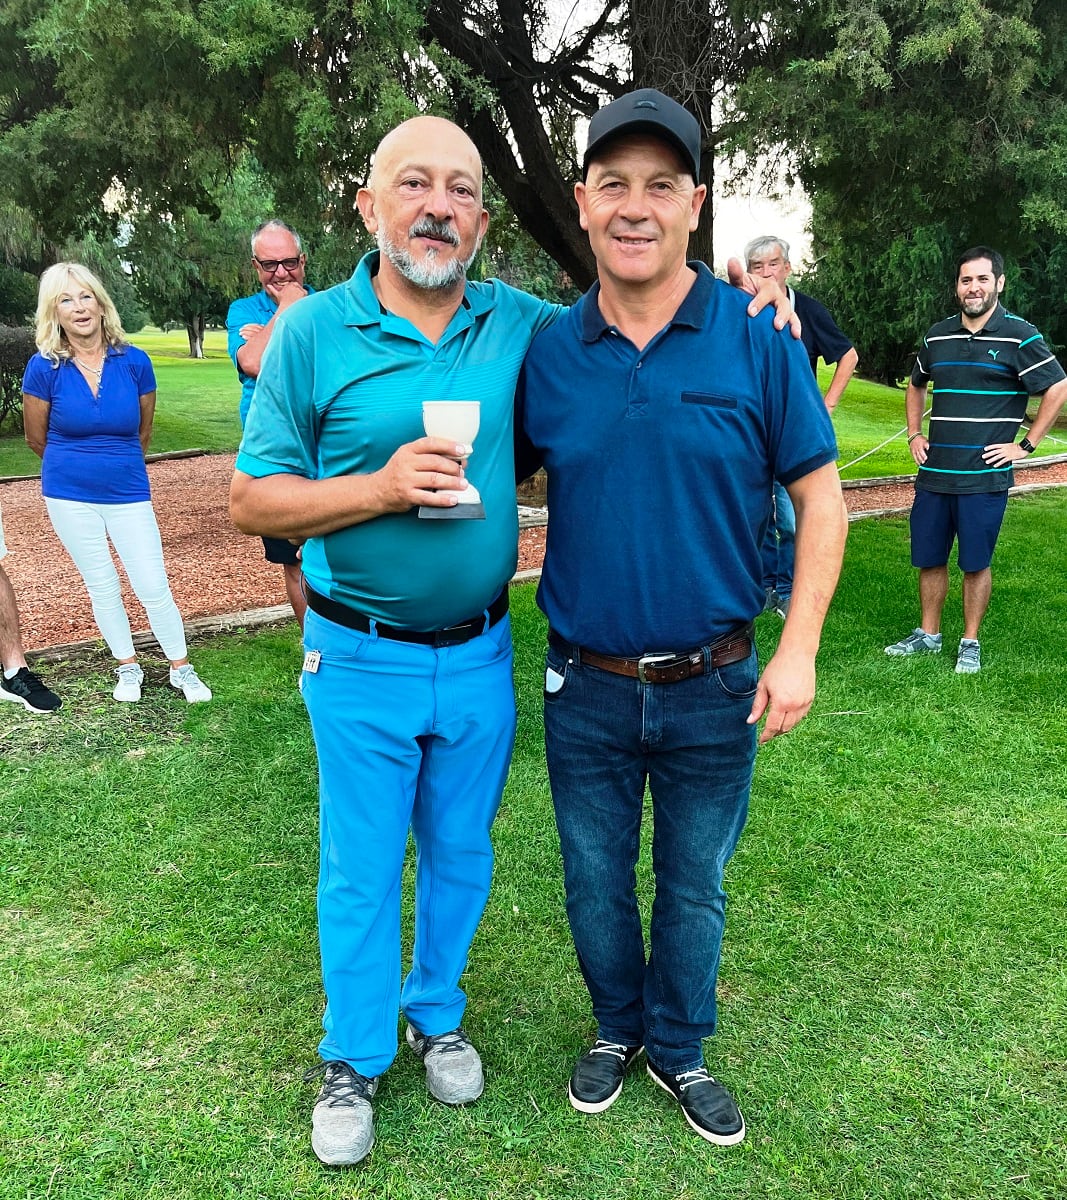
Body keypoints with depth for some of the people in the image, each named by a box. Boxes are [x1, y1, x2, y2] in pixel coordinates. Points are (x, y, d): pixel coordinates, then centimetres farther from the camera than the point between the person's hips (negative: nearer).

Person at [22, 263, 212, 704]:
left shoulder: (134, 361, -8)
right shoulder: (44, 368, -10)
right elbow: (37, 438, 5)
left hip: (128, 492, 0)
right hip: (70, 497, 0)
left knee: (153, 587, 0)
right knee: (103, 588, 11)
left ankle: (182, 668, 17)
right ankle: (128, 667, 29)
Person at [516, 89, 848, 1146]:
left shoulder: (757, 338, -9)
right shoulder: (546, 353, -4)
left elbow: (821, 500, -5)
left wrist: (798, 650, -10)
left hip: (714, 689, -1)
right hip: (584, 688, 2)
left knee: (693, 885, 17)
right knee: (596, 881, 19)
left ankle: (678, 1047, 43)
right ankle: (615, 1026, 46)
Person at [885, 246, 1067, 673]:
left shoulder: (1019, 337, -5)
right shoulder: (937, 336, 9)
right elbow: (916, 386, 25)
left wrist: (1025, 445, -7)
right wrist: (914, 434, 13)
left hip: (984, 477, -4)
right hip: (934, 474, 4)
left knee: (976, 563, 4)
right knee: (929, 559, 10)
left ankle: (970, 643, 17)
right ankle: (928, 634, 25)